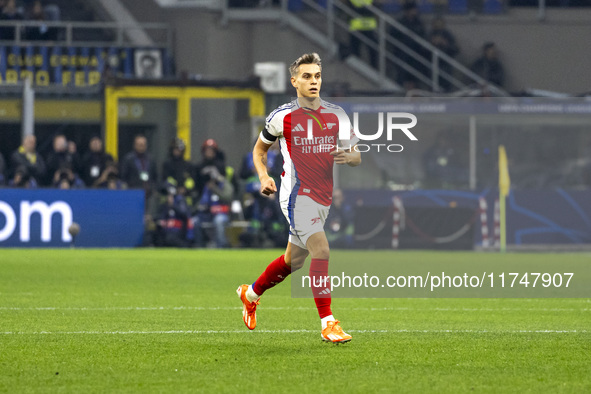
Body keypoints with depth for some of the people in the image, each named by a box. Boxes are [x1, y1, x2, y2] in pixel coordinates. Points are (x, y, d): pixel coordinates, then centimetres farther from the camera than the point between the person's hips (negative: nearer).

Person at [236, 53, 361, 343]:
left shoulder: (337, 115, 6)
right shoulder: (283, 117, -4)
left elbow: (356, 156, 10)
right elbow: (259, 149, 12)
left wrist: (350, 157, -14)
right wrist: (264, 178, -6)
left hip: (324, 198, 6)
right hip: (297, 195, -6)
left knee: (294, 259, 16)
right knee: (321, 249, -23)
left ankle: (251, 293, 42)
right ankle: (328, 324, -23)